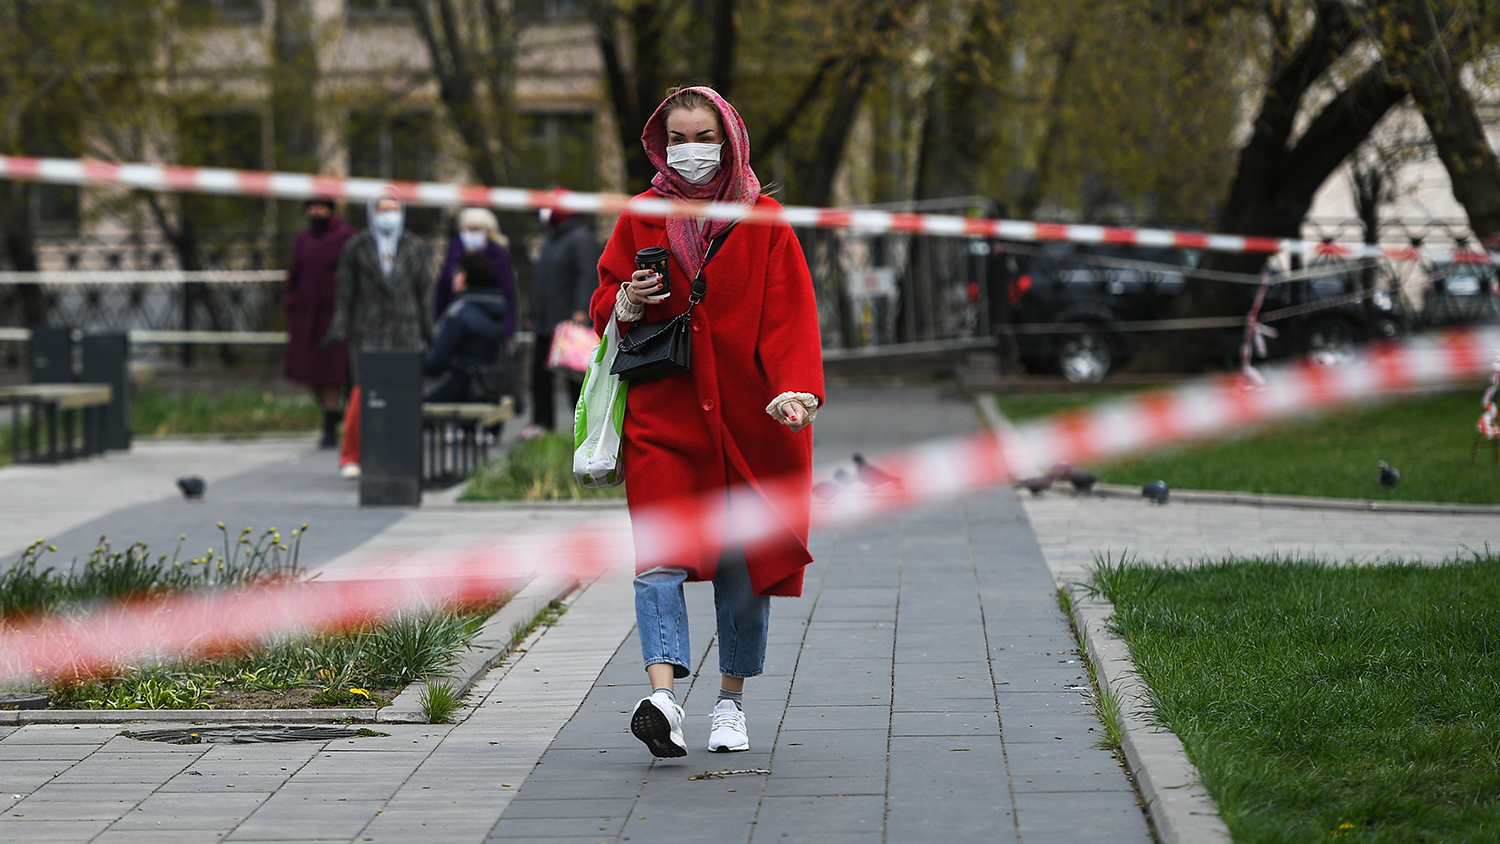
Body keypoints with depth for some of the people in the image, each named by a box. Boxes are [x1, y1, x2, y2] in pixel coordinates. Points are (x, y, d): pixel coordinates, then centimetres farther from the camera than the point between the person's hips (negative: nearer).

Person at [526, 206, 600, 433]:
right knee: (539, 371, 8)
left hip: (570, 322, -9)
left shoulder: (581, 239, -9)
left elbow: (588, 276, -20)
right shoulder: (551, 240, 21)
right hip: (545, 324, 9)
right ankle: (542, 421, 15)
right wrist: (532, 313, 25)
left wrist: (581, 311, -30)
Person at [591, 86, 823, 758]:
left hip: (746, 413, 0)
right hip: (663, 410, 0)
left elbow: (789, 315, -2)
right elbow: (605, 304, 14)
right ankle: (663, 695, -28)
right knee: (661, 556, -15)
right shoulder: (641, 220, 9)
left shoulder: (763, 223, 4)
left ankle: (731, 702, 20)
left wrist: (795, 390, -18)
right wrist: (628, 303, -11)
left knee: (743, 564, 5)